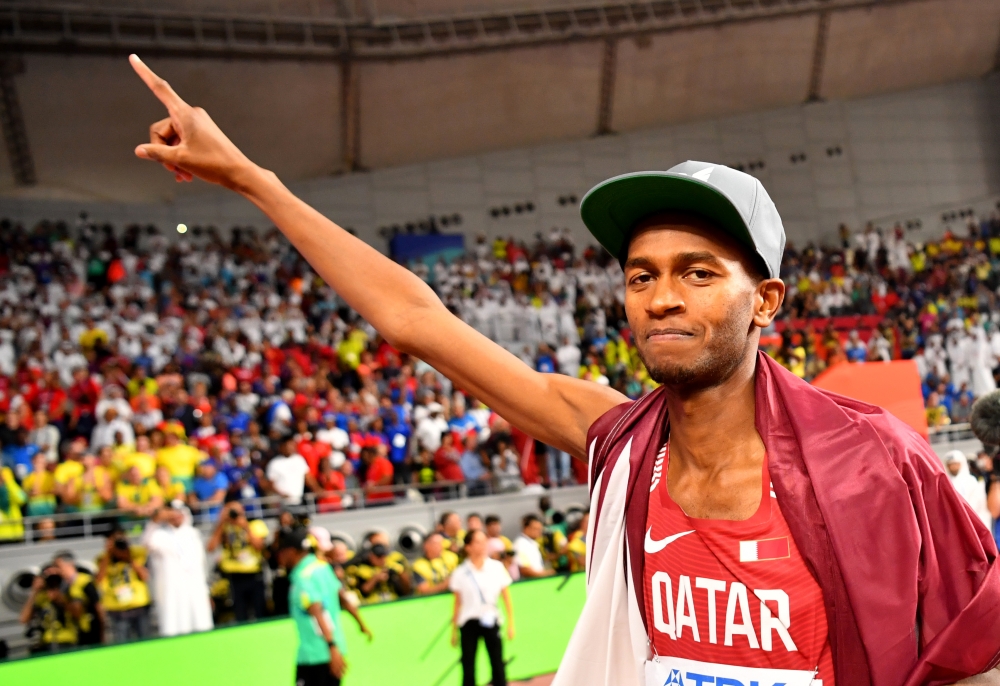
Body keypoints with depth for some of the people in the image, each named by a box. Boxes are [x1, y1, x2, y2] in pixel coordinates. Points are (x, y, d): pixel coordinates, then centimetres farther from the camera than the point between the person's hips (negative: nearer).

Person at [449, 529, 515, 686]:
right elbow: (457, 604, 5)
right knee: (468, 667, 3)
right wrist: (454, 630, 6)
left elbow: (506, 597, 4)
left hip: (491, 621, 0)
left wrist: (511, 623, 1)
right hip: (468, 623, 0)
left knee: (497, 664, 0)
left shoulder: (497, 568, -1)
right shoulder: (460, 573, -2)